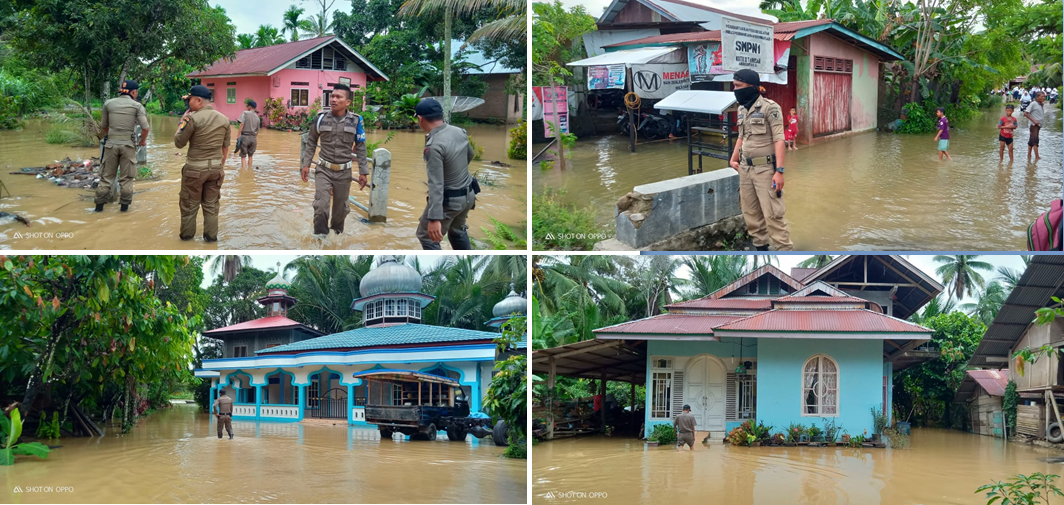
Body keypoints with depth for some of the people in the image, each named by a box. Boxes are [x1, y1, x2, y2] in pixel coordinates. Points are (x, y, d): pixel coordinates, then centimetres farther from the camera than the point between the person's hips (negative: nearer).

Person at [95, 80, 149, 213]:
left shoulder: (108, 104, 4)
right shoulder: (137, 106, -3)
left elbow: (103, 125, 12)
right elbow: (145, 127, -9)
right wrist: (143, 141, 10)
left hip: (111, 144, 2)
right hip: (128, 145, -2)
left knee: (106, 176, 9)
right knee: (126, 177, 7)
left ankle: (99, 204, 10)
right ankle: (125, 204, 8)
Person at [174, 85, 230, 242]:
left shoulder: (193, 118, -14)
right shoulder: (224, 119, 4)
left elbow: (179, 143, -7)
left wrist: (182, 120, 2)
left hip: (195, 168, -4)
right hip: (215, 168, 5)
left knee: (189, 204, 9)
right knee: (211, 204, 12)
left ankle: (186, 235, 17)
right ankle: (211, 235, 14)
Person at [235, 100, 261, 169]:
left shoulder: (245, 113, -5)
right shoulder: (257, 117, 9)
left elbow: (242, 124, -17)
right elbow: (257, 131, 13)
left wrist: (238, 135, -17)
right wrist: (257, 141, 21)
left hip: (244, 136, -4)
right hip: (253, 137, 4)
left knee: (243, 156, 1)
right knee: (250, 155, 19)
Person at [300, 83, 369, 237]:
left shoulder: (356, 121, -7)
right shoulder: (321, 118, -6)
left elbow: (361, 148, -1)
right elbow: (311, 142, 6)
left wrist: (363, 172, -2)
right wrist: (306, 164, 3)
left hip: (344, 171, 0)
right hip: (324, 169, 0)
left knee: (341, 206, 13)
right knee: (321, 205, -10)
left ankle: (337, 234, 35)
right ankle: (320, 237, 1)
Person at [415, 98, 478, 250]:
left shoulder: (434, 146, -27)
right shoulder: (460, 132, -4)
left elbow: (436, 185, -31)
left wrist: (434, 218, -33)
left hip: (448, 200, -8)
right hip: (468, 195, 8)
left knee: (426, 236, 8)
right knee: (458, 231, 29)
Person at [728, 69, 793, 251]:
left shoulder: (770, 107, -13)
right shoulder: (742, 109, 9)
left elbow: (778, 140, -16)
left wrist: (779, 171, -21)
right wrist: (733, 159, 22)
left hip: (765, 169, -7)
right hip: (745, 169, 7)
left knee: (772, 214, -8)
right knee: (751, 213, 10)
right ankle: (761, 248, 21)